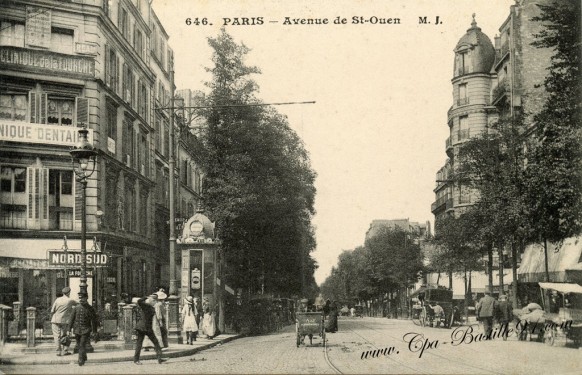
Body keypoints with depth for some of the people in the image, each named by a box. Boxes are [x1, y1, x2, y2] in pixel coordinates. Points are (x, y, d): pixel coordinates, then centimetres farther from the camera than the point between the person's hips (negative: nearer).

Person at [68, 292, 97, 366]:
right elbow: (72, 319, 9)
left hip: (86, 330, -4)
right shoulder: (76, 308, 5)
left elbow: (94, 321, 1)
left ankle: (81, 361, -11)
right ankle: (84, 357, 32)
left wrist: (94, 332, 1)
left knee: (82, 345, -14)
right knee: (79, 345, 12)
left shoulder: (90, 309, -3)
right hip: (77, 330, 4)